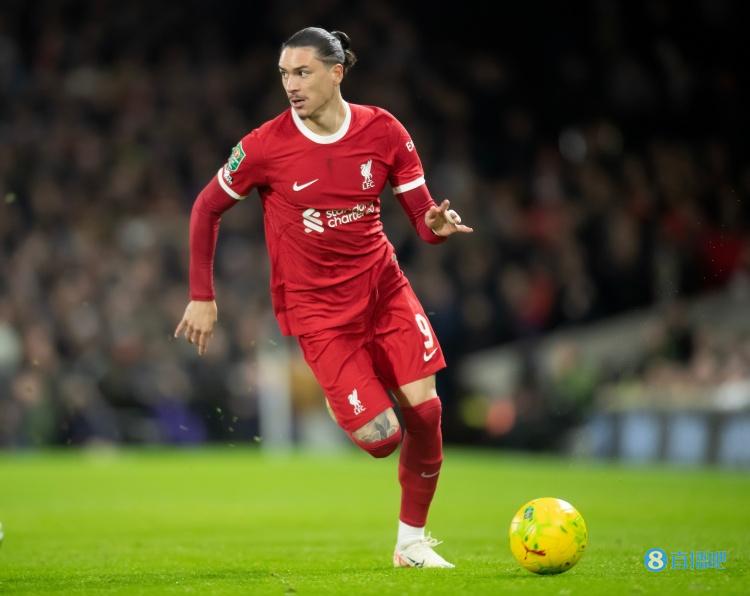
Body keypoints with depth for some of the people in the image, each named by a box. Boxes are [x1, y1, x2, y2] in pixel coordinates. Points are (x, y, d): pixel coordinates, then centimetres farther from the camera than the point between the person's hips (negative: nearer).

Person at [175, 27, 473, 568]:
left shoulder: (383, 131, -6)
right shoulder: (265, 147, -12)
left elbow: (423, 218, -1)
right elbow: (207, 208, 0)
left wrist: (438, 224, -26)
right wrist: (202, 297, -3)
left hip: (383, 286, 3)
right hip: (317, 307, -3)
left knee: (425, 409, -9)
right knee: (381, 437, -14)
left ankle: (412, 541, 11)